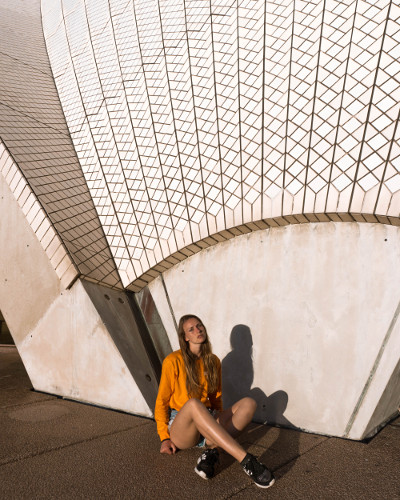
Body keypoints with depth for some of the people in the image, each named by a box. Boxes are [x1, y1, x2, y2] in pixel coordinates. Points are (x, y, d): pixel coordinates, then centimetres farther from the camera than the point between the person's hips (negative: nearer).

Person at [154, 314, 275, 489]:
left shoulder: (213, 361, 8)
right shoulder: (173, 361, -6)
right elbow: (161, 401, -3)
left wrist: (219, 423, 10)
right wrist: (164, 438, -8)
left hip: (207, 425, 5)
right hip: (180, 427, -5)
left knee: (248, 403, -18)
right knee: (193, 404, -40)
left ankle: (212, 449, -32)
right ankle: (246, 461, -43)